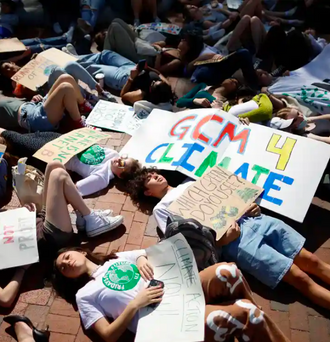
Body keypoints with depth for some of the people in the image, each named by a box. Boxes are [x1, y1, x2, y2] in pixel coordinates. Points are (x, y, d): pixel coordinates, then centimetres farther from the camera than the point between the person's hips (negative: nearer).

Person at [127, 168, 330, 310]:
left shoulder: (189, 184, 27)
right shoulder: (162, 208, 7)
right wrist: (222, 240, -17)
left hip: (249, 218, 6)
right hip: (233, 239, -6)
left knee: (311, 261, 0)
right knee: (300, 278, -12)